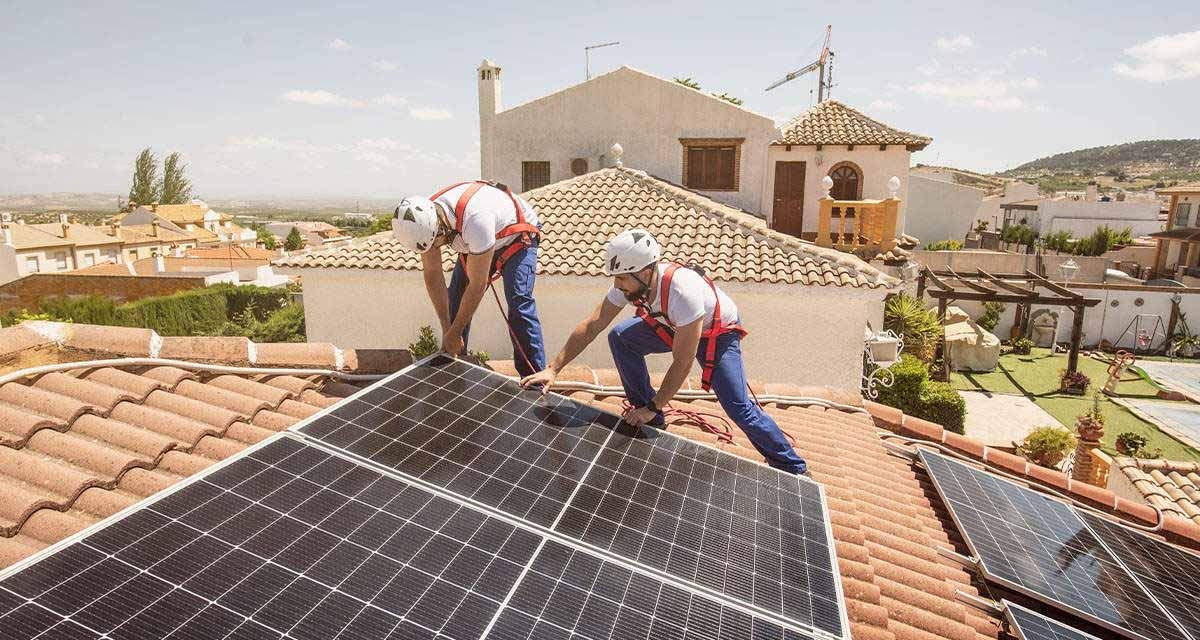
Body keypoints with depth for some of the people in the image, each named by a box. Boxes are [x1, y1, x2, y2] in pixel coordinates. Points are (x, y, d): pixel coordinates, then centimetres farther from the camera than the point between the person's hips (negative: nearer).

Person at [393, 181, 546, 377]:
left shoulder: (474, 220, -44)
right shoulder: (424, 220, -22)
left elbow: (477, 285, -35)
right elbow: (432, 275, -13)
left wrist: (454, 333, -25)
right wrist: (447, 330, -14)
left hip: (516, 238, -7)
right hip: (475, 244, 7)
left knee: (519, 305, -22)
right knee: (455, 300, -1)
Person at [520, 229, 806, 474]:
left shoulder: (683, 291, -42)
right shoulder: (630, 282, -23)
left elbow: (681, 364, -35)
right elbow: (591, 326, -16)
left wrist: (652, 407, -28)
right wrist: (553, 369, -20)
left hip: (717, 333, -6)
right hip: (672, 326, 7)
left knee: (738, 406, -18)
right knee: (620, 337, -9)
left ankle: (792, 468, 4)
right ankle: (650, 420, 4)